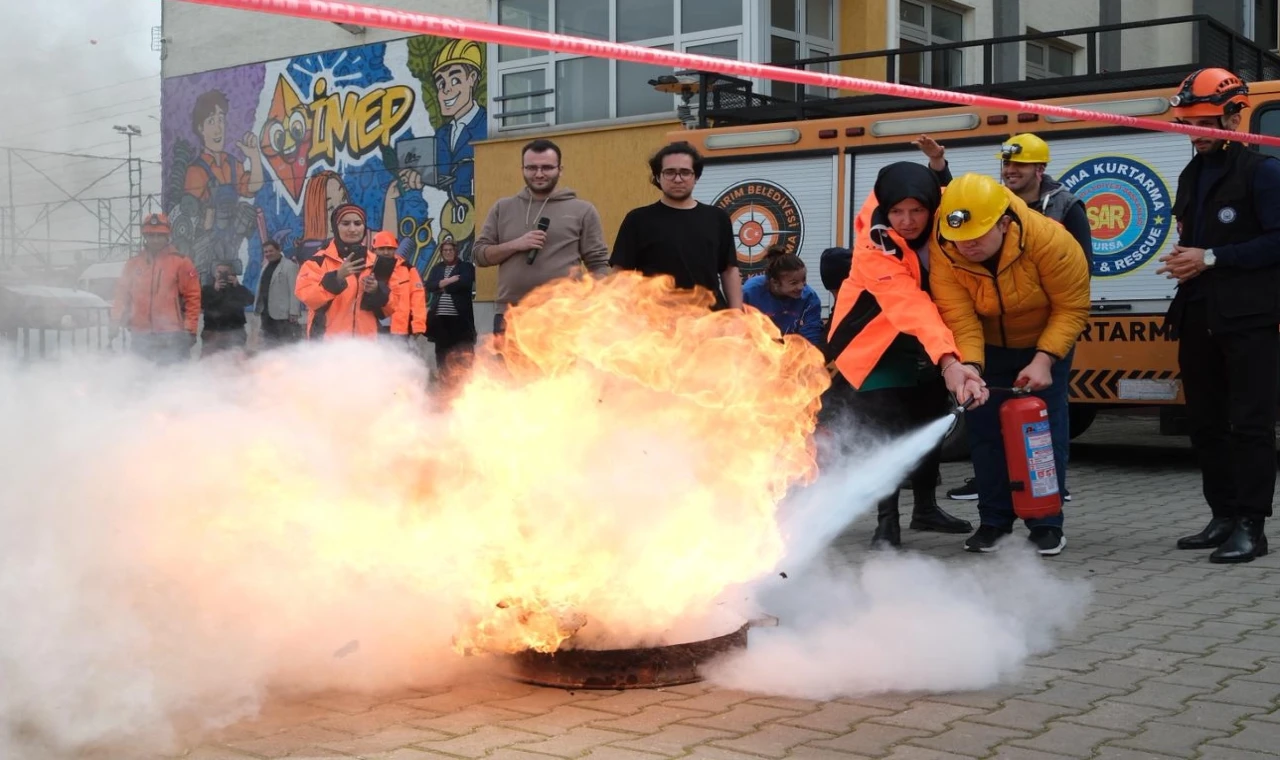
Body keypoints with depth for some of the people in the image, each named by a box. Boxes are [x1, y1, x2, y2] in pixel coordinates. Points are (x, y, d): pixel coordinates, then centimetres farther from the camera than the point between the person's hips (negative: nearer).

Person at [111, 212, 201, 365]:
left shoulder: (181, 262, 0)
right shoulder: (133, 264, 13)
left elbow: (192, 297, -3)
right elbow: (122, 294, 14)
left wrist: (189, 329, -7)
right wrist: (115, 323, 3)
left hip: (172, 337, -4)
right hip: (140, 337, 4)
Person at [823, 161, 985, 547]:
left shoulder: (944, 209, -19)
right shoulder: (874, 245, -34)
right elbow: (909, 307, -45)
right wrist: (948, 361, -58)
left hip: (931, 343, 6)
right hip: (878, 342, -6)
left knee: (932, 422, 14)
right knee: (890, 431, -11)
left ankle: (925, 508, 32)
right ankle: (887, 521, 4)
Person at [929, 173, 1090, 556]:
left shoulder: (1049, 240, -34)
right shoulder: (943, 254, -29)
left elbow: (1072, 308, -25)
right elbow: (960, 320, -30)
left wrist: (1044, 359, -33)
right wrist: (968, 368, -45)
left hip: (1046, 341, -2)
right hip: (988, 346, 2)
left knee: (1046, 427, -5)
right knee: (984, 426, 1)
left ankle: (1047, 524, 6)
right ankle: (994, 520, 15)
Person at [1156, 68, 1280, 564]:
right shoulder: (1192, 176, 18)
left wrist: (1211, 258, -16)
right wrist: (1183, 257, 7)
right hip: (1198, 317, 8)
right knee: (1207, 423, 9)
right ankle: (1224, 518, 17)